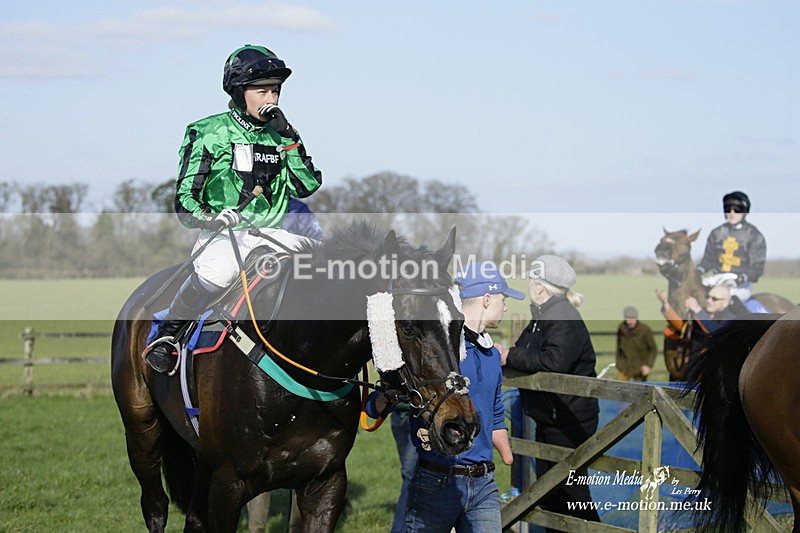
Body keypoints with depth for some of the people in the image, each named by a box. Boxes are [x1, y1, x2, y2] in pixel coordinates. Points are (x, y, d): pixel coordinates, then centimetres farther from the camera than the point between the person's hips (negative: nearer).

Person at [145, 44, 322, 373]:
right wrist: (208, 219, -25)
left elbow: (307, 187, 3)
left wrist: (290, 141, -6)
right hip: (223, 235, -5)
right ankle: (167, 331, -12)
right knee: (217, 273, -35)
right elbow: (185, 197, -4)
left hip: (272, 233, 5)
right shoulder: (208, 134, -2)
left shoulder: (282, 135, 12)